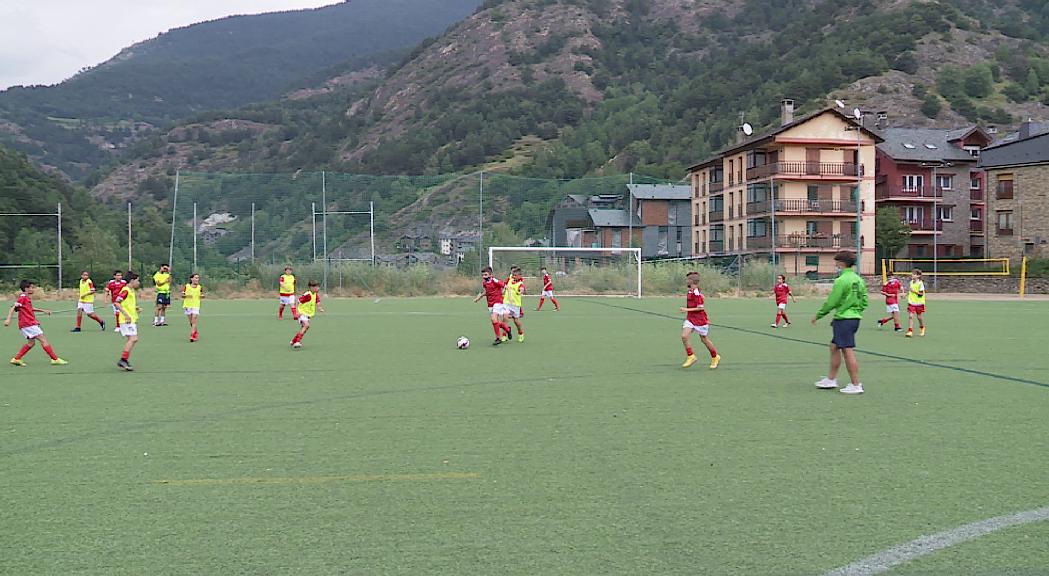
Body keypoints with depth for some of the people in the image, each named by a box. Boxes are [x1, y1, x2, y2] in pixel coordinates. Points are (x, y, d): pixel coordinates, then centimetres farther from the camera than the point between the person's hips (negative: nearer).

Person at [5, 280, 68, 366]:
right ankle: (55, 359, -8)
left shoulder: (27, 298, 16)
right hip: (28, 324, -10)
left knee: (31, 343, 15)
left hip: (31, 323, 10)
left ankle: (16, 359, 17)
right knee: (43, 340, -9)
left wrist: (43, 310, 31)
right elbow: (13, 308, -18)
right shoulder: (23, 297, -12)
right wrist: (8, 319, -28)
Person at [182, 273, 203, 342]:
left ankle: (192, 335, -15)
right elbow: (182, 295, 5)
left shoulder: (200, 287, 1)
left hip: (196, 306, -1)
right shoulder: (186, 286, -1)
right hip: (187, 305, 1)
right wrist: (186, 295, -14)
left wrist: (202, 296, -6)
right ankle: (196, 333, 30)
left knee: (194, 321, -12)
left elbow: (202, 294, 16)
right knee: (191, 322, 10)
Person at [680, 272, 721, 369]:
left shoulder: (697, 293, -20)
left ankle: (715, 357, 28)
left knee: (704, 339, 7)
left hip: (700, 319, -7)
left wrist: (687, 310, -23)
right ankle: (690, 357, 0)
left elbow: (700, 308, -22)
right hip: (690, 318, 7)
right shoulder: (689, 292, 7)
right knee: (684, 336, -11)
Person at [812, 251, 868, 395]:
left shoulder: (841, 280, -16)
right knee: (834, 347, 18)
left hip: (844, 319, -9)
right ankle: (831, 379, 26)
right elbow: (864, 302, 13)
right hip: (855, 318, 9)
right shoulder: (858, 279, 9)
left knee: (848, 351, -5)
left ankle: (856, 385, -3)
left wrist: (818, 315, -1)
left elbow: (831, 302, -14)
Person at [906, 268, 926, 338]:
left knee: (919, 317, 9)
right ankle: (910, 331, -11)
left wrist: (914, 291, -24)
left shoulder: (920, 283, -13)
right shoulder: (911, 282, 7)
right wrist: (907, 293, 10)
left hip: (919, 303, -4)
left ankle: (922, 328, 36)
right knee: (910, 316, -9)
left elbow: (921, 293, -18)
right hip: (911, 303, 4)